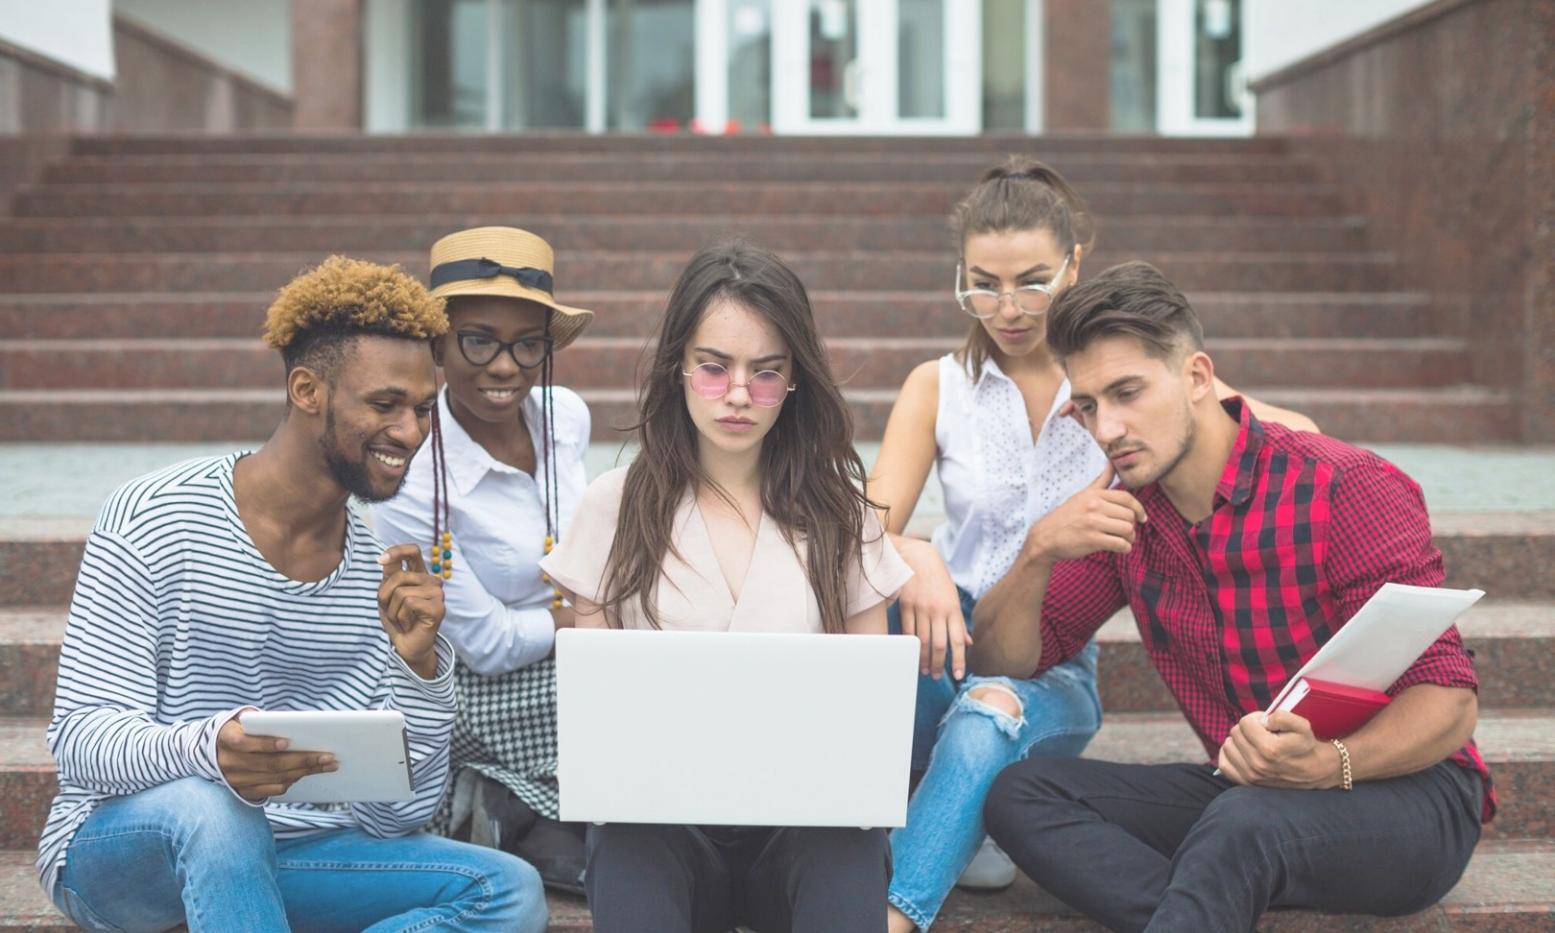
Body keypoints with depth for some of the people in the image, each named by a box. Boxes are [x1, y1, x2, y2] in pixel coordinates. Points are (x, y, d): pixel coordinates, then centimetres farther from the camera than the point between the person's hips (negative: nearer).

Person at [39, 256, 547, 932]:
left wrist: (418, 664, -20)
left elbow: (397, 816, -3)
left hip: (283, 855, 5)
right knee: (208, 805, -38)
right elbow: (80, 740, -18)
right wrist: (207, 749, -39)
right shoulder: (151, 519, -11)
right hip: (118, 847, -4)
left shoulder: (387, 573, 0)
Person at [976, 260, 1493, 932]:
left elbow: (1448, 701, -17)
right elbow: (999, 663, 7)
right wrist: (1039, 553, -13)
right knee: (1019, 794, -15)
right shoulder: (1124, 515, 5)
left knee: (1243, 821, -39)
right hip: (1240, 792, 7)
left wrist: (1330, 765, -37)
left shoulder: (1348, 490, -14)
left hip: (1407, 794, -6)